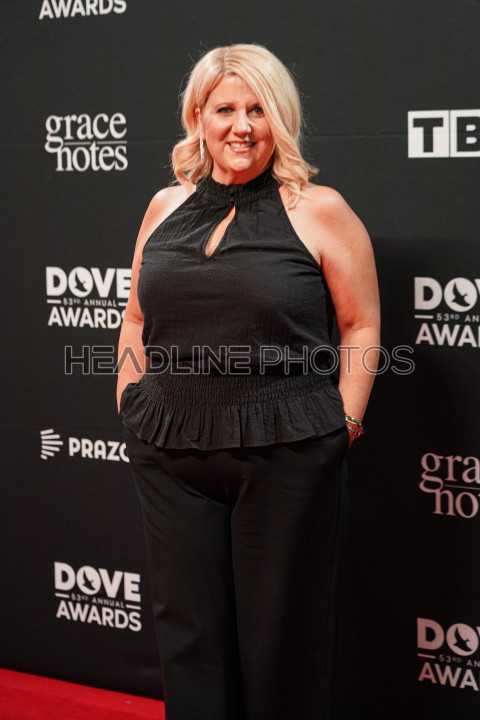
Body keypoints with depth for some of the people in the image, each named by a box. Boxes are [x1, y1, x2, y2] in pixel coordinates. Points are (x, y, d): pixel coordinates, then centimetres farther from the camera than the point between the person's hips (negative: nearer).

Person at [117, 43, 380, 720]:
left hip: (286, 457, -4)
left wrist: (344, 421, -6)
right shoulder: (165, 206, 11)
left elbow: (361, 325, 0)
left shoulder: (319, 210, -2)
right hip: (169, 457, 4)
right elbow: (137, 319, 19)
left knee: (281, 635, 7)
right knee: (188, 629, 12)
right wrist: (130, 409, 12)